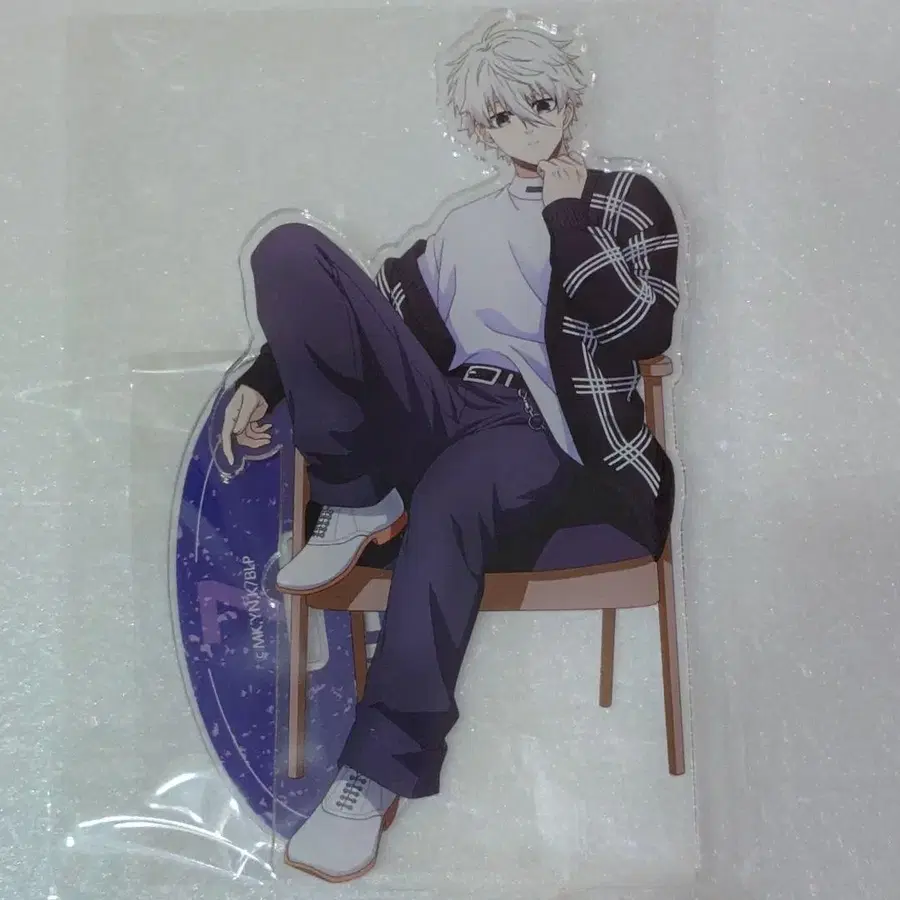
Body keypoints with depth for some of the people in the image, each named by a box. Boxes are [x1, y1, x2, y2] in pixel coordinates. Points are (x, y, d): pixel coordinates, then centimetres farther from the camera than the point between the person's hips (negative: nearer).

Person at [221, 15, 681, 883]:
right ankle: (359, 504, -12)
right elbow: (365, 311, 19)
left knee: (442, 512, -40)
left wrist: (569, 218, 3)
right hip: (446, 411, 4)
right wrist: (265, 378, 7)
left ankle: (379, 771, -24)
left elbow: (641, 329, 0)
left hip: (543, 432, -3)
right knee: (289, 249, -14)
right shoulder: (462, 225, 27)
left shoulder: (626, 198, 18)